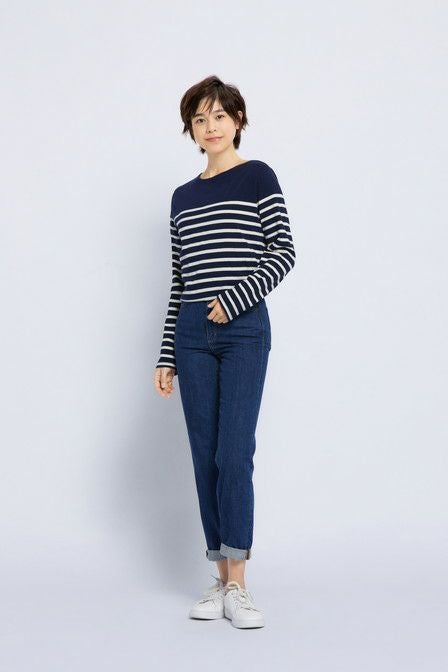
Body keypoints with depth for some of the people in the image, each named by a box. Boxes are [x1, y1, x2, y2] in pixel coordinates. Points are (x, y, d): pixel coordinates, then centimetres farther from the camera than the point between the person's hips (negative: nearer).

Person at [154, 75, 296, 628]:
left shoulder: (258, 177, 2)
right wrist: (166, 355, 13)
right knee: (205, 458, 4)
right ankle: (222, 579, 12)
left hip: (244, 331, -4)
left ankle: (237, 586, -3)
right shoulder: (182, 197, 15)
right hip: (192, 335, 4)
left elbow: (284, 252, -4)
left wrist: (234, 298, -15)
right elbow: (179, 282, 15)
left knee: (234, 455, -10)